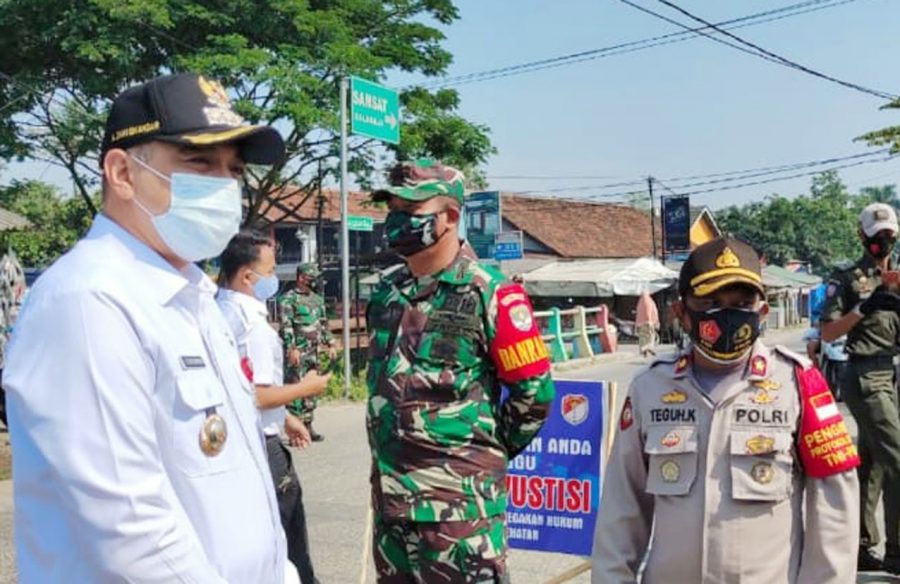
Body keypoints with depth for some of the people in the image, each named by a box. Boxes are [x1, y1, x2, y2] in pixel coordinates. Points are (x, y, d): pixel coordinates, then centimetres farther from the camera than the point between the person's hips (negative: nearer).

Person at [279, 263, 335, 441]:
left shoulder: (317, 299, 16)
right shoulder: (288, 299, -7)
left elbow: (324, 324, 22)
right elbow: (286, 326, -14)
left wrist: (330, 344, 15)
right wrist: (291, 348, -21)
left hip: (313, 351, 7)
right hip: (297, 352, -7)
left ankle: (308, 426, 18)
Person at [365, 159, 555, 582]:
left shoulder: (487, 294, -11)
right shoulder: (386, 294, 10)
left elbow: (533, 390, -8)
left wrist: (484, 451, 0)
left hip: (460, 500, -7)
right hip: (390, 497, 7)